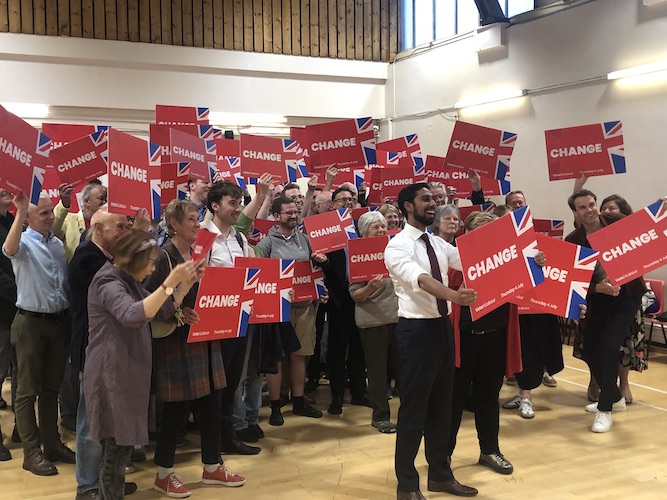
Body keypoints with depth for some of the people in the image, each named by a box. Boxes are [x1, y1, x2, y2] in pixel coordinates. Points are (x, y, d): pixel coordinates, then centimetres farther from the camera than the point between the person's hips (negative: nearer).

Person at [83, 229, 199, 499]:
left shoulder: (129, 281, 14)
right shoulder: (108, 282, -15)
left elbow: (164, 311, 15)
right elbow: (133, 315, -34)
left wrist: (186, 283, 2)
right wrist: (168, 283, -35)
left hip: (127, 373, 9)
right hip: (111, 375, -9)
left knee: (121, 444, 14)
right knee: (116, 446, -5)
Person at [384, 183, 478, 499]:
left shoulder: (439, 244, 13)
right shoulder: (398, 246, -12)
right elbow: (420, 279, -30)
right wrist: (453, 295, -46)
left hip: (442, 326, 8)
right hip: (416, 328, -8)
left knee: (441, 403, 16)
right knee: (414, 405, 0)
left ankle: (440, 474, 30)